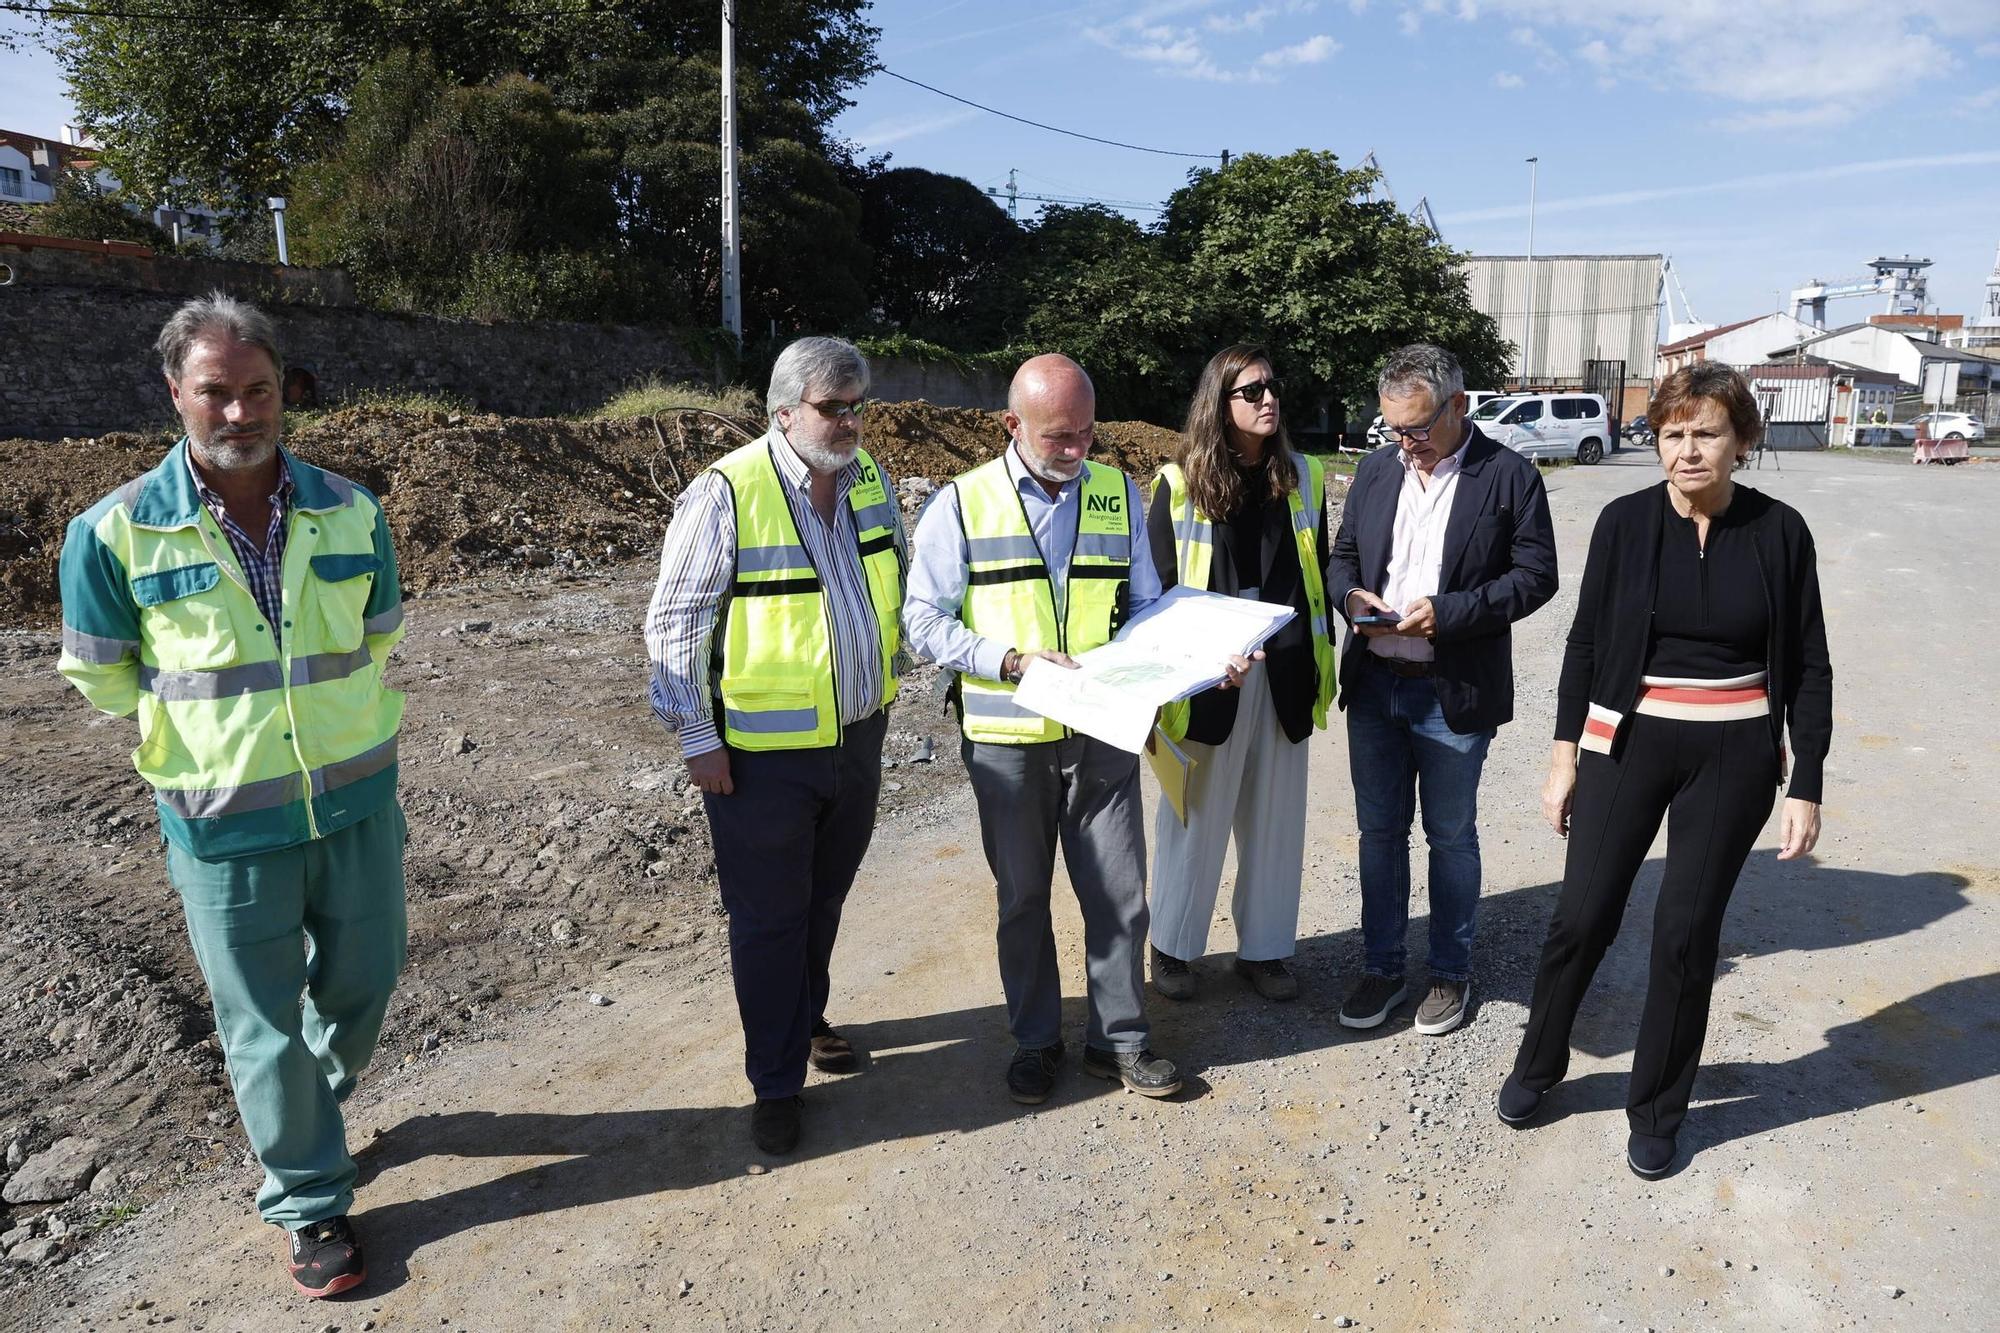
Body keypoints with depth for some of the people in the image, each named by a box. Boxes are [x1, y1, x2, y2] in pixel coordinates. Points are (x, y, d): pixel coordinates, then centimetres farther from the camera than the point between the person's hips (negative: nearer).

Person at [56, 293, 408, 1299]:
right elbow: (101, 680, 1)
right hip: (225, 826, -3)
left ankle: (312, 1100, 50)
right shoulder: (116, 533, -11)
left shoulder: (350, 513, -4)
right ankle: (308, 1205, 30)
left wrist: (329, 716, 10)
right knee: (264, 1024, 10)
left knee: (362, 981, 19)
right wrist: (212, 739, 6)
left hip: (357, 802, 3)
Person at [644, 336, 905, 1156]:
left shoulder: (870, 481, 1)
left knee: (825, 900, 22)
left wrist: (881, 683, 17)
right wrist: (698, 738, -14)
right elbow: (673, 624, -14)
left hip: (857, 735, 6)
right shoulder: (727, 494, -18)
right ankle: (776, 1082, 24)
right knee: (769, 919, 7)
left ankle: (805, 1019, 46)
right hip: (764, 752, -6)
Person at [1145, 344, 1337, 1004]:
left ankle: (1264, 949, 27)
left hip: (1283, 674, 3)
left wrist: (1320, 666, 7)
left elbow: (1316, 575, 10)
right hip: (1204, 677, -3)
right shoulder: (1181, 482, -5)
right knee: (1195, 815, 8)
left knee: (1275, 817, 11)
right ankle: (1173, 946, 25)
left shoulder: (1302, 477, 5)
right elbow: (1158, 586, -2)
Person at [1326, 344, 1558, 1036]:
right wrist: (1353, 596, -10)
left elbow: (1536, 574, -8)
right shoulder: (1376, 469, 7)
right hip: (1373, 684, 4)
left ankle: (1451, 973, 28)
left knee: (1451, 836, 10)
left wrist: (1449, 611, -20)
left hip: (1455, 692, -4)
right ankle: (1381, 968, 27)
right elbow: (1341, 556, 12)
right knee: (1380, 831, 13)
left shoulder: (1510, 476, -7)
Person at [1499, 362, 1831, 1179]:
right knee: (1583, 918, 2)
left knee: (1687, 933, 5)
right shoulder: (1625, 521, -4)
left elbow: (1807, 667, 1)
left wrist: (1805, 787, -3)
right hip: (1627, 742, 0)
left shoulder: (1778, 531, -3)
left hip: (1733, 757, 0)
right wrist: (1565, 756, 1)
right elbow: (1585, 642, 2)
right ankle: (1537, 1064, 27)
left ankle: (1658, 1110, 24)